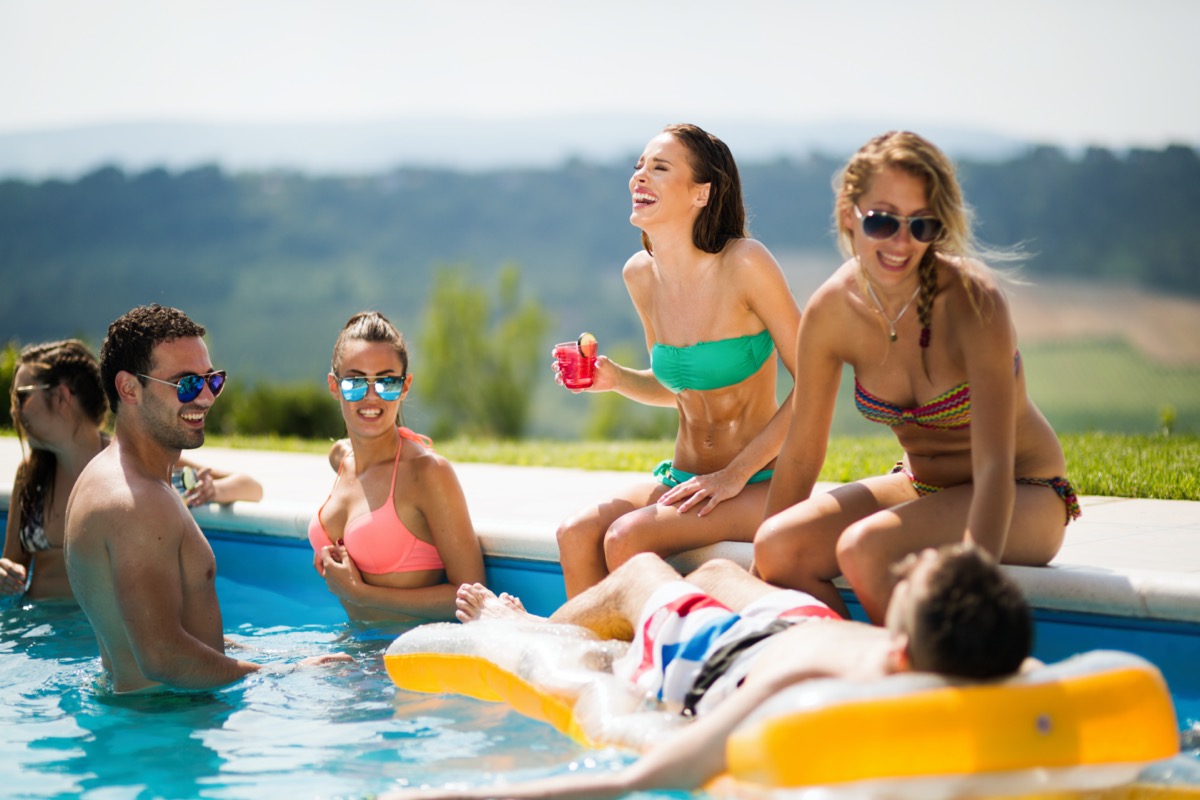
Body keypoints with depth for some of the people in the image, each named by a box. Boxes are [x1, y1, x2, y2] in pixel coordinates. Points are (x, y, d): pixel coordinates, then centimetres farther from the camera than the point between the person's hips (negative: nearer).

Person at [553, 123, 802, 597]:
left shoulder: (743, 264, -14)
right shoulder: (640, 274, 4)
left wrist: (736, 473, -13)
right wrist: (615, 380, -2)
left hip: (761, 485, -5)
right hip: (682, 479, 6)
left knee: (626, 537, -26)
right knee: (575, 534, -20)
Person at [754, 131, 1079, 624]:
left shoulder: (972, 299, -24)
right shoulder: (831, 310, -10)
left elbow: (995, 466, -30)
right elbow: (801, 455, 1)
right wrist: (756, 581, 4)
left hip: (1025, 497, -5)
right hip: (920, 487, 5)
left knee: (863, 546, -30)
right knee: (778, 546, -18)